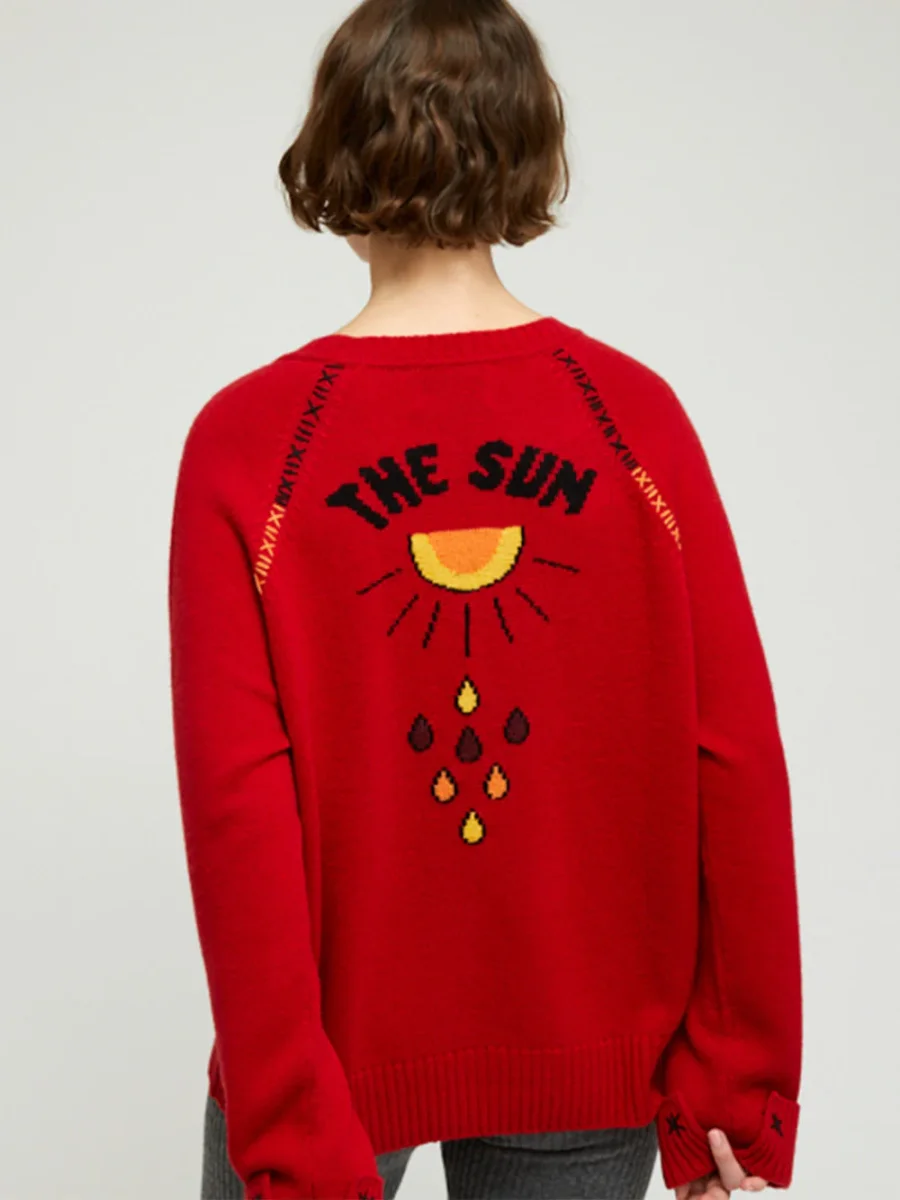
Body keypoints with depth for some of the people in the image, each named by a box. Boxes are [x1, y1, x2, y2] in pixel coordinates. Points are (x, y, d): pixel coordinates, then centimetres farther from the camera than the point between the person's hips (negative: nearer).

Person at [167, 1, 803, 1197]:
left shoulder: (244, 443, -13)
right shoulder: (638, 416, -9)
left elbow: (238, 805, -17)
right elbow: (736, 762, -10)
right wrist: (738, 1077, -1)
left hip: (338, 1049, -1)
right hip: (593, 1060, 2)